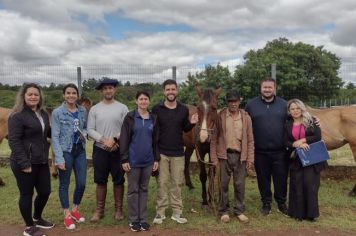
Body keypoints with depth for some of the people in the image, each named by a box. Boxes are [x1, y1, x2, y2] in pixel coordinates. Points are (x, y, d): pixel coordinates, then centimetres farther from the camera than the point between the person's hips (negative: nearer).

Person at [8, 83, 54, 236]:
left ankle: (37, 218, 38)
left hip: (41, 161, 7)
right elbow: (14, 141, -17)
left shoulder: (43, 113, 9)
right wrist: (24, 163, -21)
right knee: (27, 194, 6)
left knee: (45, 191, 14)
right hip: (24, 163, -7)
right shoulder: (17, 116, -13)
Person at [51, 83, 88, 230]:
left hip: (80, 151, 4)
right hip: (65, 152, -4)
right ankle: (67, 215, 22)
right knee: (64, 184, 8)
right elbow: (55, 137, -11)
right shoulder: (57, 112, -9)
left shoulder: (83, 111, 4)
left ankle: (75, 210, 30)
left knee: (82, 183, 7)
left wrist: (84, 133, -7)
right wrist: (59, 158, -16)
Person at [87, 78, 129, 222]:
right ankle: (99, 210, 22)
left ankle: (118, 209, 21)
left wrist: (114, 139, -15)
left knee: (118, 181, 7)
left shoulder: (122, 108, -1)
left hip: (118, 150, -1)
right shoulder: (94, 109, 3)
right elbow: (90, 130, -2)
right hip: (100, 149, 1)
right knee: (100, 181, 9)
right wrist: (103, 140, -15)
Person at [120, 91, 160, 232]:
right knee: (133, 190, 7)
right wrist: (124, 159, -11)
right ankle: (133, 220, 19)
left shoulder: (153, 118, 5)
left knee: (144, 189, 12)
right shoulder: (130, 117, -4)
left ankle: (143, 219, 22)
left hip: (148, 160, 3)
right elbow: (124, 139, -6)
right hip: (133, 160, -3)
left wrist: (156, 159, 5)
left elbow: (156, 140, 8)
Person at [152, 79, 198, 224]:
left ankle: (177, 212, 20)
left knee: (177, 183, 8)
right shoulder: (157, 109, -5)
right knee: (162, 183, 5)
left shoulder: (184, 109, 2)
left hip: (178, 153, 2)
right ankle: (160, 212, 17)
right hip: (161, 152, -2)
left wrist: (192, 123, -7)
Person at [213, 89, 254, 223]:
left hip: (240, 155, 1)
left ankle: (239, 211, 25)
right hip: (224, 154, -1)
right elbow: (214, 137, 0)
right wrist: (213, 156, -4)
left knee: (239, 184, 9)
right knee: (223, 184, 7)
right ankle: (224, 211, 22)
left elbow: (250, 140, 4)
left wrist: (250, 158, -1)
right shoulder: (220, 116, -2)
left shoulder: (246, 117, 3)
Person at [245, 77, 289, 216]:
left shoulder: (284, 104, 4)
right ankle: (266, 203, 27)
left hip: (279, 151, 1)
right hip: (260, 151, 0)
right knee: (263, 178, 11)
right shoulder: (251, 104, 1)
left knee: (281, 178, 10)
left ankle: (282, 203, 28)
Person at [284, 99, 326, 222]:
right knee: (297, 186, 5)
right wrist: (297, 145, -19)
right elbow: (286, 142, -1)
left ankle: (312, 213, 13)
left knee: (310, 184, -1)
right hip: (296, 159, 2)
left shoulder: (311, 121, 0)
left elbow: (318, 137, -10)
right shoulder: (288, 125, 6)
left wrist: (302, 140, -16)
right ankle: (298, 213, 17)